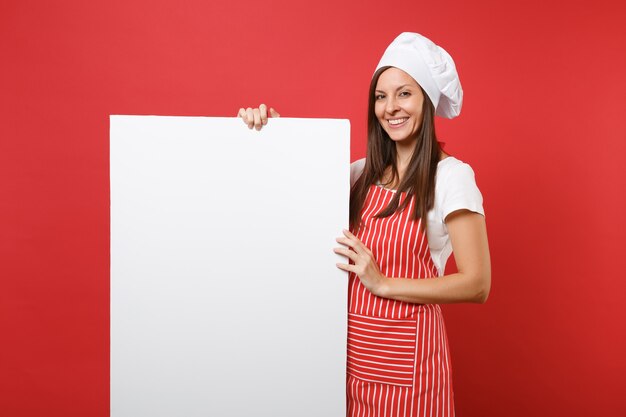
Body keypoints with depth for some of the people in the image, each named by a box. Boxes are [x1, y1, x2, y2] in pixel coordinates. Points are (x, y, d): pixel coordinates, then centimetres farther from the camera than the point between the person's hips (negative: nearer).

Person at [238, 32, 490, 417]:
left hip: (406, 352, -5)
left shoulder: (450, 175, -12)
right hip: (352, 346, 5)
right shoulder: (364, 173, 5)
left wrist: (383, 283, -18)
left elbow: (477, 285, -14)